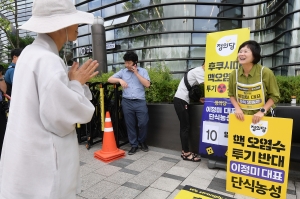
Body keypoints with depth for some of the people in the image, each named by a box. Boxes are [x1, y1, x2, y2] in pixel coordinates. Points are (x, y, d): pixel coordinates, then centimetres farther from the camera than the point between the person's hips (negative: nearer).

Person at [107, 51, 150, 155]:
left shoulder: (143, 71, 5)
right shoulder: (122, 71, 9)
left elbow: (147, 84, -6)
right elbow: (110, 79, 7)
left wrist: (136, 73, -8)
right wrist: (120, 80, -12)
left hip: (140, 102, -1)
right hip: (127, 102, 2)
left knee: (143, 123, -2)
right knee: (130, 124, 7)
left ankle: (142, 142, 24)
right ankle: (134, 145, 22)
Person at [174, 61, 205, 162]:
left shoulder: (198, 71, 19)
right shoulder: (199, 71, -10)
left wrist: (199, 98, -1)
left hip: (183, 100, 10)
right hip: (181, 100, -10)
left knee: (185, 126, 11)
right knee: (185, 127, -5)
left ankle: (185, 151, 18)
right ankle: (186, 153, 4)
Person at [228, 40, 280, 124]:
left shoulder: (266, 73, -14)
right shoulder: (234, 74, -7)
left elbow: (274, 96, -7)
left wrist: (262, 111, -17)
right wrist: (237, 108, -10)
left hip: (262, 117, -2)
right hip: (241, 116, 2)